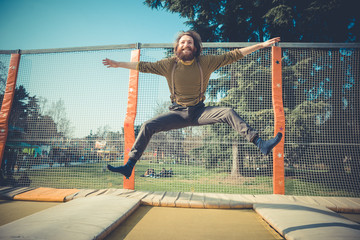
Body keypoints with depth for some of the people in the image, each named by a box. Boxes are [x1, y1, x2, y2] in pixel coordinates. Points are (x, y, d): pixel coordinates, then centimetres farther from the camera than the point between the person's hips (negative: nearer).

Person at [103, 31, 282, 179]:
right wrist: (119, 64, 16)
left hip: (199, 112, 0)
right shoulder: (169, 64, 2)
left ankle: (261, 144, -24)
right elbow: (144, 66, 11)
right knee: (148, 126, -15)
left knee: (228, 113, -23)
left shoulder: (205, 62, 0)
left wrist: (261, 45, 2)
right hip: (178, 113, 1)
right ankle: (129, 166, -7)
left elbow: (233, 56, 2)